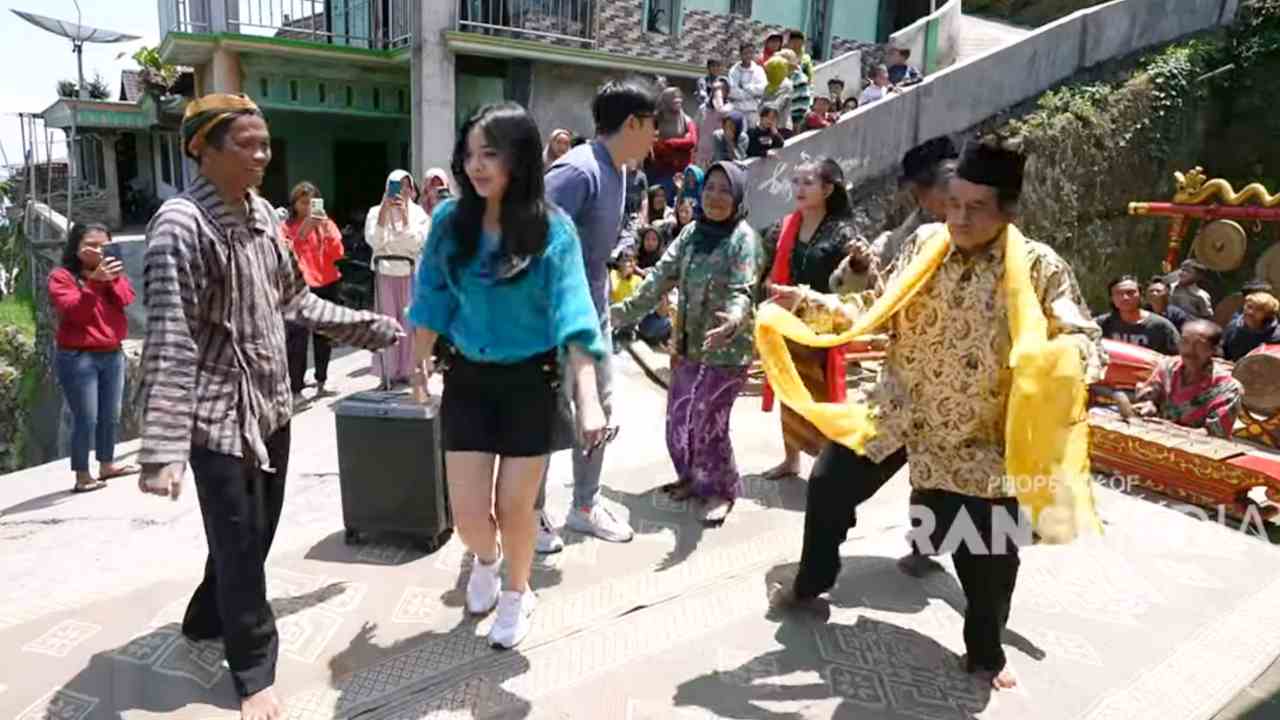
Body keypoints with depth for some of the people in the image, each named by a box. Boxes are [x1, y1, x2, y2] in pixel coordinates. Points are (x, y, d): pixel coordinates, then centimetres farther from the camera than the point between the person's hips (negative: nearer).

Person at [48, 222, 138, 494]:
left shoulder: (112, 272, 15)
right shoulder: (61, 276, -3)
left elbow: (127, 300, -1)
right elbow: (73, 311, -17)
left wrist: (111, 279, -13)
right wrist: (94, 282, -25)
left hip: (112, 355, 6)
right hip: (78, 358, -6)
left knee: (110, 416, 11)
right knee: (86, 419, -8)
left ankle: (107, 465, 23)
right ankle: (82, 476, -3)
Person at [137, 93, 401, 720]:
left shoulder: (262, 213, 6)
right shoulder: (181, 222, -17)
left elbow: (293, 299, 16)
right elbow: (169, 339, -23)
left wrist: (371, 328, 18)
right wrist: (162, 448, -27)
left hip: (271, 403, 8)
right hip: (219, 411, -7)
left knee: (258, 533, 19)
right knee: (239, 542, 3)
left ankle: (207, 618, 44)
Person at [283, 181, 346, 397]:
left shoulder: (326, 223, 11)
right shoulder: (287, 227, 2)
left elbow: (337, 254, 1)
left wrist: (327, 231, -14)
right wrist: (302, 233, -20)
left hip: (327, 285, 4)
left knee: (324, 335, 10)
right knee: (297, 338, -12)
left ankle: (321, 381, 25)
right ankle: (295, 389, -12)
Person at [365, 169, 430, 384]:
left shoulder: (418, 213, 4)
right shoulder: (376, 211, 4)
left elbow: (416, 243, -7)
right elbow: (374, 242, -8)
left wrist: (405, 216, -15)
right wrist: (383, 213, -14)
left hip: (411, 272, 1)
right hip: (385, 272, 0)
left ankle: (408, 369, 12)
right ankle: (388, 372, 3)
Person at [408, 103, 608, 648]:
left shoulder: (552, 229, -15)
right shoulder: (450, 221, -5)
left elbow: (572, 313, -23)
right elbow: (433, 298, 6)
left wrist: (588, 397, -33)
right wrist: (420, 363, 14)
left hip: (530, 381, -2)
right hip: (466, 378, 3)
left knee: (515, 507, 7)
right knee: (469, 513, 4)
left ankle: (516, 594, 38)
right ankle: (486, 560, 43)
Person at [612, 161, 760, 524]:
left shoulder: (743, 237, -12)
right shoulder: (692, 232, 7)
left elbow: (742, 291, -23)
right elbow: (662, 276, 9)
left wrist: (733, 321, -44)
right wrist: (625, 311, 7)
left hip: (726, 348, -6)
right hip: (689, 344, 6)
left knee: (708, 422, -3)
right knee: (679, 419, 12)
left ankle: (722, 490, 18)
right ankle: (693, 478, 34)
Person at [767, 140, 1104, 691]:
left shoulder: (1038, 268, -13)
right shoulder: (923, 246, -1)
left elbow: (1082, 336, -14)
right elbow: (873, 313, 5)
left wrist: (1069, 360, -38)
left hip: (976, 436, -3)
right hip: (897, 408, 4)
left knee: (989, 551, 3)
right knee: (828, 485, 10)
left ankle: (986, 654, 33)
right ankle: (811, 583, 37)